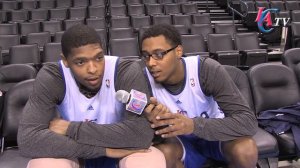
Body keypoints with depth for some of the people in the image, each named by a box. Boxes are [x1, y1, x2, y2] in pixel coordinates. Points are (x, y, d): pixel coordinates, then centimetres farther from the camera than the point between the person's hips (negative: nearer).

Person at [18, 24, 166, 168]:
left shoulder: (127, 72, -24)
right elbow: (28, 139, -31)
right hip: (74, 154, 1)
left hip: (120, 149, 0)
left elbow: (142, 133, -35)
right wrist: (105, 148, -34)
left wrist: (71, 129, -30)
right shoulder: (50, 78, -22)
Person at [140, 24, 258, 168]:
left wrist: (194, 125, -45)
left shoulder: (206, 70, -28)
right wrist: (151, 124, -40)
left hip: (215, 134, 0)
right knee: (162, 153, -31)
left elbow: (248, 121, -32)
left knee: (245, 150, -31)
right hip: (180, 140, 1)